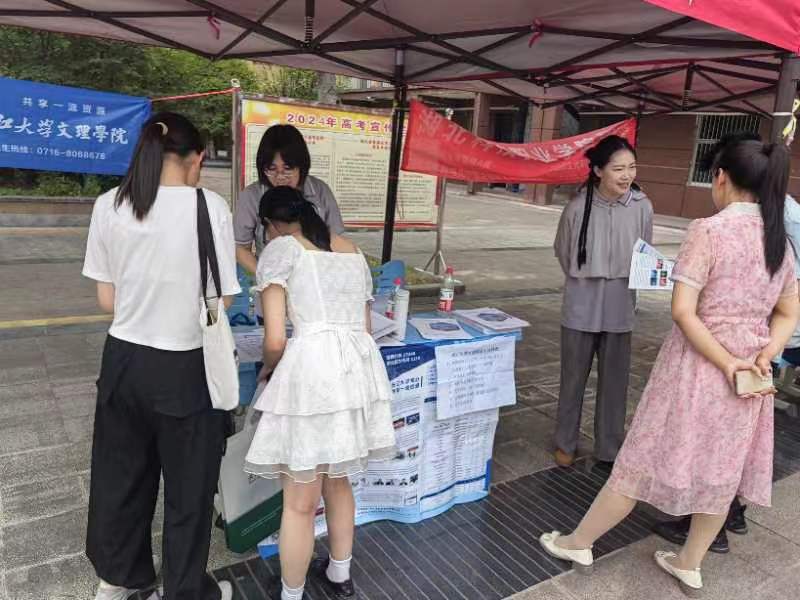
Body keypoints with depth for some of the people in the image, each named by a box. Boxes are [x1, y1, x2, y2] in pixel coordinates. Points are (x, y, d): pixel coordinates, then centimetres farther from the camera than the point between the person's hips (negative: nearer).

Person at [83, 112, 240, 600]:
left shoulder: (108, 205, -2)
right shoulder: (210, 207, -15)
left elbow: (107, 299, 3)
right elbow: (221, 300, -11)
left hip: (124, 359, 5)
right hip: (184, 367, -4)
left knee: (121, 473, 24)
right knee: (189, 485, 15)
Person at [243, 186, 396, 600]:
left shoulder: (280, 248, 1)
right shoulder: (353, 252, 20)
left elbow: (275, 341, -7)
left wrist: (267, 368, 14)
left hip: (312, 369, -7)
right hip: (361, 367, 7)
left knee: (300, 503, 11)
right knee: (337, 483, 27)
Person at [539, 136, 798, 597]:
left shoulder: (709, 230, -17)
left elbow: (683, 311, -22)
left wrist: (726, 364, -15)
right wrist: (763, 357, -4)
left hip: (698, 366, -6)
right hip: (749, 375, 7)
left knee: (645, 461, 5)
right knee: (722, 470, 17)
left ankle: (579, 543, 23)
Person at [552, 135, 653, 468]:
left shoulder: (642, 207, -9)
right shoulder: (578, 206, -12)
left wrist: (627, 281, -6)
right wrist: (582, 281, 8)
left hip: (619, 309, 1)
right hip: (580, 307, -1)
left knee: (614, 381, 11)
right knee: (573, 378, 12)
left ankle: (610, 447, 28)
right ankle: (566, 442, 29)